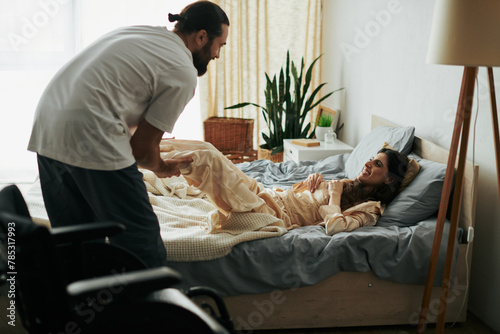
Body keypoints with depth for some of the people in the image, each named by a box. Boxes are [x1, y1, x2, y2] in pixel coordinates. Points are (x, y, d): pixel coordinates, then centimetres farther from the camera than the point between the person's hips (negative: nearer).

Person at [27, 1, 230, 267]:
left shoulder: (136, 32, 20)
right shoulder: (183, 73, -4)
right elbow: (143, 146, -3)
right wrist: (161, 168, 19)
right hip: (90, 140, -9)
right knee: (141, 242, 2)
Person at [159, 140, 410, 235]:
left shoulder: (370, 208, -5)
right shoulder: (350, 185, 19)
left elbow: (334, 226, -26)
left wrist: (335, 195, -10)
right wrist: (313, 179, 5)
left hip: (273, 214, -8)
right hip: (269, 194, 8)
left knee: (208, 156, -18)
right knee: (206, 150, -4)